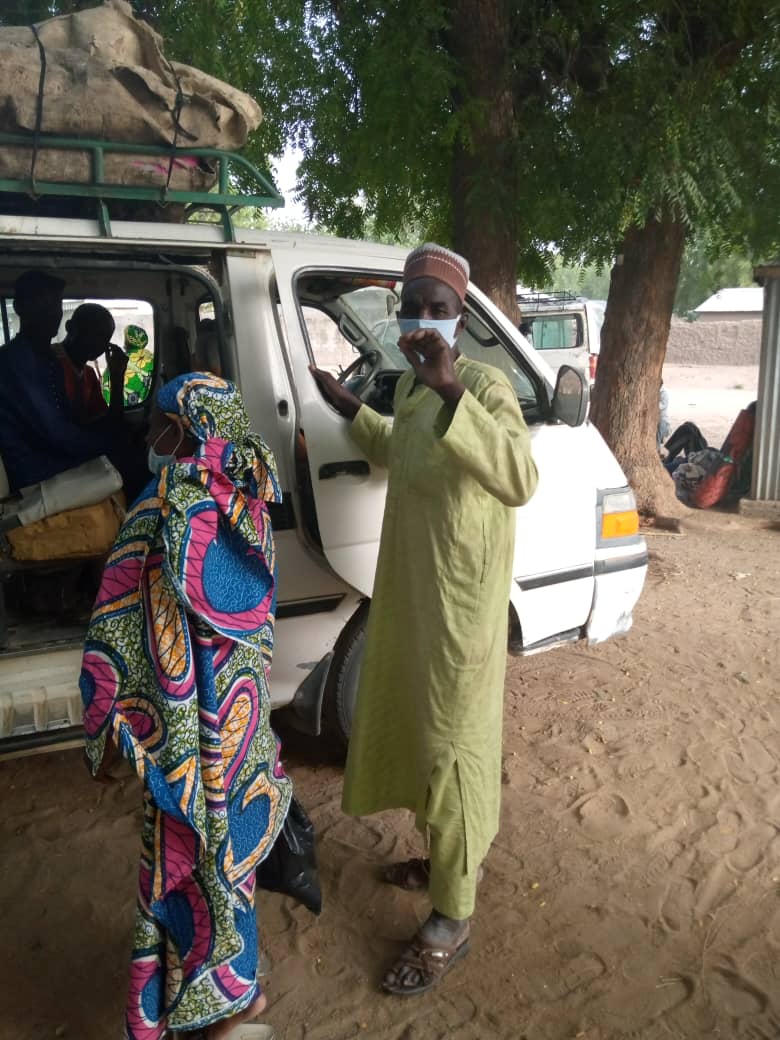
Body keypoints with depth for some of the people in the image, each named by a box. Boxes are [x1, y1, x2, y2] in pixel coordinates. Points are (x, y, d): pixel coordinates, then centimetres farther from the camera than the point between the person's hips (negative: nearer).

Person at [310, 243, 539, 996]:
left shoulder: (485, 388, -18)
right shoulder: (409, 386, 8)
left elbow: (520, 480, -36)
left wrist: (452, 391, -43)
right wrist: (351, 410, 22)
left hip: (460, 606, -9)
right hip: (408, 594, 9)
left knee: (452, 750, 3)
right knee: (415, 731, 22)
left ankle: (451, 922, 21)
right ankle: (443, 857, 46)